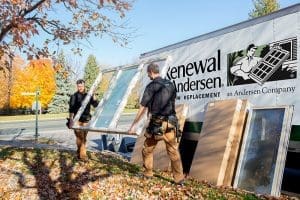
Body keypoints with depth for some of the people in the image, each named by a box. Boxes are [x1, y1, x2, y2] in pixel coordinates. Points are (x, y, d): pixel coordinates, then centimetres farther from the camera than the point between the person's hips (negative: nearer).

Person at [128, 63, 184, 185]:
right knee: (173, 151, 8)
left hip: (156, 124, -4)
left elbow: (142, 108, -8)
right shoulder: (171, 85, 9)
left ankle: (148, 173, 28)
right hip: (170, 123, 4)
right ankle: (179, 178, 10)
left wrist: (133, 125, -1)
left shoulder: (151, 86, -8)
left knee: (147, 149, 16)